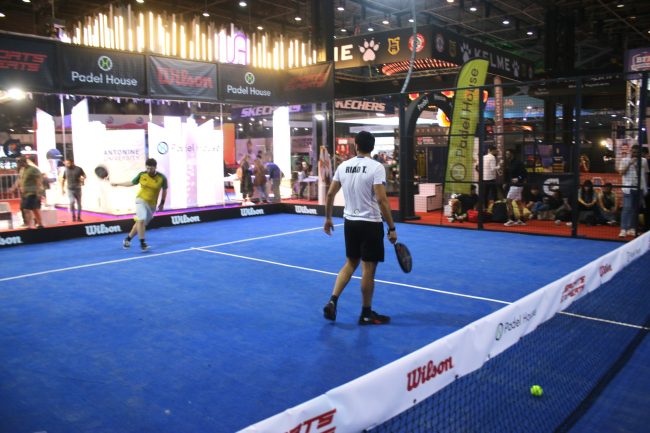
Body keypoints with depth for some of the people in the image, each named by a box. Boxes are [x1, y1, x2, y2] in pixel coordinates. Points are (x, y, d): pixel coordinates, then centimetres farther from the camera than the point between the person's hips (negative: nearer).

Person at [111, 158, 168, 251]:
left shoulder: (162, 178, -12)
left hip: (152, 204, 1)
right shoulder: (141, 175, -8)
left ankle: (128, 239, 27)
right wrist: (117, 184, 13)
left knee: (139, 223, 9)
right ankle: (142, 242, -11)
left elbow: (164, 190, 4)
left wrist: (162, 203, 6)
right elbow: (131, 183, 9)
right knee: (141, 220, -20)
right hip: (141, 200, -1)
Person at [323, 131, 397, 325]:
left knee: (350, 263, 20)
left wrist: (328, 218, 19)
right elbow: (381, 200, -19)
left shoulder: (343, 166, 3)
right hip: (370, 224, -5)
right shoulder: (376, 167, -13)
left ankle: (332, 302, 12)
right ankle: (366, 314, 17)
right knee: (368, 269, 5)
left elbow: (330, 194, 7)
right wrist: (392, 228, -14)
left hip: (350, 222, 5)